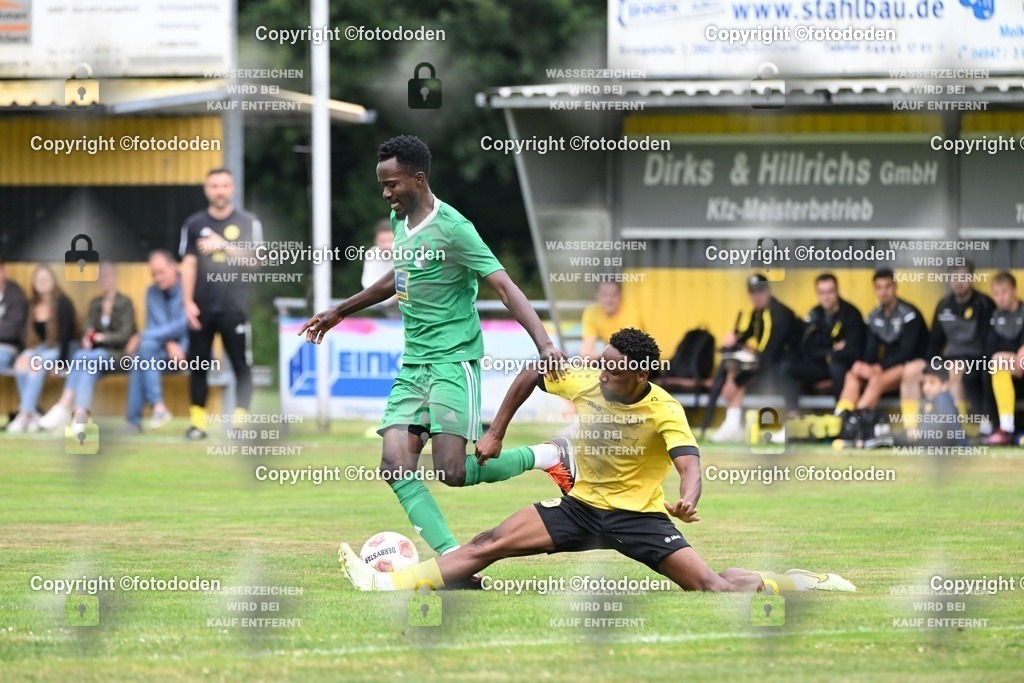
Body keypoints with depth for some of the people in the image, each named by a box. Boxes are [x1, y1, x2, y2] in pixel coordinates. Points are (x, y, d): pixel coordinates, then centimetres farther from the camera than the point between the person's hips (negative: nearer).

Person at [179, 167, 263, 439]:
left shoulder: (248, 223, 5)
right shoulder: (194, 224, 9)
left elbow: (253, 258, -3)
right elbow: (189, 264, 6)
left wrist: (223, 245, -13)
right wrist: (188, 302, -3)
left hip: (234, 307, -2)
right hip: (201, 307, 2)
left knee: (242, 365, -5)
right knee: (198, 364, 2)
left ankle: (241, 419, -2)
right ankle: (197, 421, 7)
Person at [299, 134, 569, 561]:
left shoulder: (452, 228, -15)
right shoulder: (400, 220, 10)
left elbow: (504, 287, -20)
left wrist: (544, 344, -33)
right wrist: (340, 312, 36)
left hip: (454, 361, -8)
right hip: (413, 365, 8)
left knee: (451, 473, -17)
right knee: (396, 469, -8)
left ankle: (541, 459, 6)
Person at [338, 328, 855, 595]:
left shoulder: (665, 411, -18)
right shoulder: (582, 383, -7)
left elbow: (690, 467, -29)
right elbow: (530, 374, 11)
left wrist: (686, 501, -52)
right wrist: (496, 434, 11)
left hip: (638, 516, -4)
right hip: (580, 506, 4)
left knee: (710, 585, -16)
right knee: (491, 543, -11)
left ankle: (805, 585, 1)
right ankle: (388, 584, -18)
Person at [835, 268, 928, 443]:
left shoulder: (909, 314, -11)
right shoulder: (874, 316, 9)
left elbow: (907, 351, -18)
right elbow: (871, 350, 5)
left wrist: (879, 368, -25)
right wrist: (863, 365, -17)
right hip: (888, 366, 6)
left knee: (877, 380, -33)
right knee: (852, 376, -19)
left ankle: (855, 421, -45)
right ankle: (841, 418, -40)